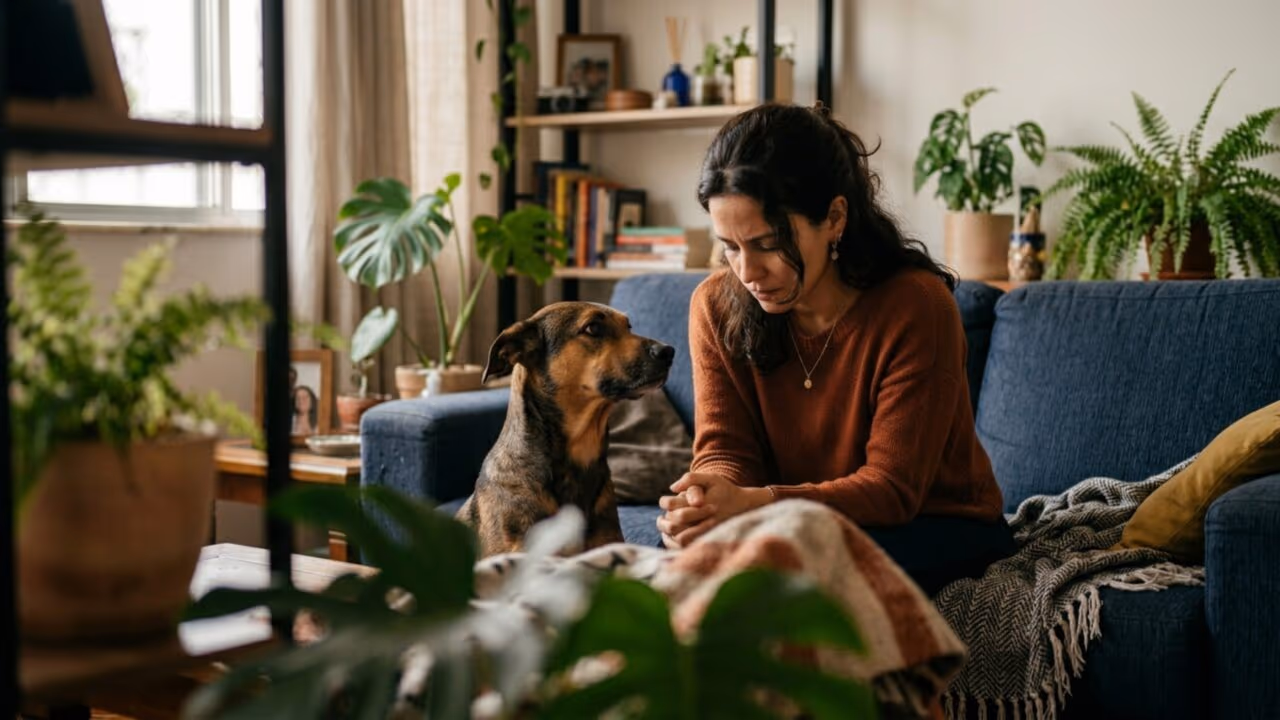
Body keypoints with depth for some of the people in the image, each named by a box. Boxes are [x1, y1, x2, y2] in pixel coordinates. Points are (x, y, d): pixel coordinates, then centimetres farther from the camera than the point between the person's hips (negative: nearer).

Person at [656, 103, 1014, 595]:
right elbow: (725, 451, -9)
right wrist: (707, 497, -35)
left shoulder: (916, 307, -23)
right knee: (690, 544, -26)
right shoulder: (717, 306, -8)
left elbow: (892, 487, -24)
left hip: (939, 527, -4)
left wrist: (757, 503, -41)